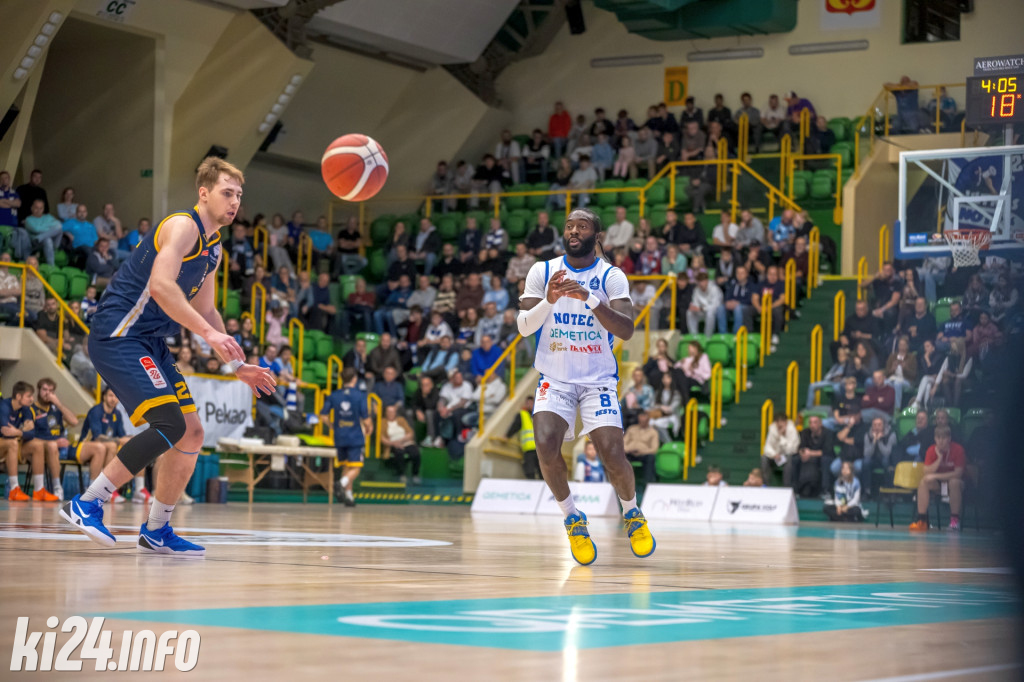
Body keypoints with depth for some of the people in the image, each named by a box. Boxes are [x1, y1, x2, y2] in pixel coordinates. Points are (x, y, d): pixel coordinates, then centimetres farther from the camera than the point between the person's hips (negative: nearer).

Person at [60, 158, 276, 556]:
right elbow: (160, 285, -29)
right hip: (117, 336, -10)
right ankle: (86, 504, -16)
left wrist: (237, 365, 21)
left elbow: (204, 310, 27)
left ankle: (156, 531, 20)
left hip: (150, 342, 10)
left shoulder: (214, 246, 17)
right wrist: (208, 333, -32)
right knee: (170, 426, -22)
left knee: (191, 434, 8)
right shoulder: (183, 226, -13)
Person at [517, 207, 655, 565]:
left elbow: (627, 330, -17)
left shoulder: (611, 276, -4)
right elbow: (524, 327, -6)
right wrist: (549, 301, -24)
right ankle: (572, 517, 2)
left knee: (612, 454, -16)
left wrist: (589, 298, -30)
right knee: (546, 447, -23)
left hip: (598, 380, -1)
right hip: (555, 380, 1)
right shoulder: (542, 272, 1)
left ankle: (632, 513, 16)